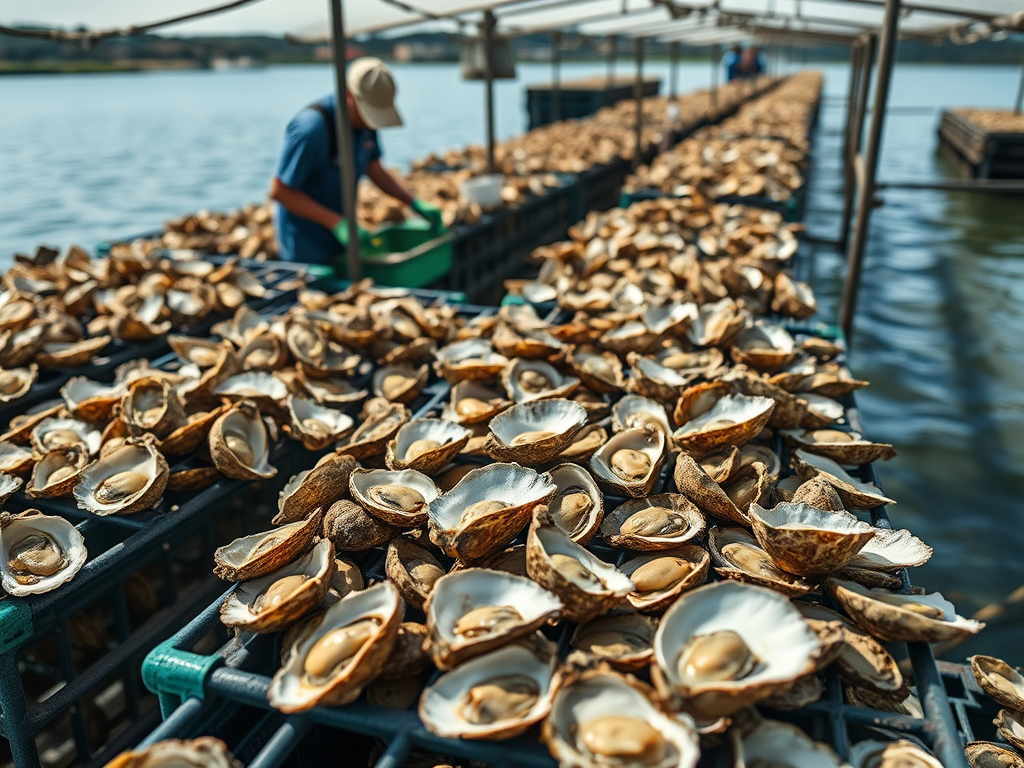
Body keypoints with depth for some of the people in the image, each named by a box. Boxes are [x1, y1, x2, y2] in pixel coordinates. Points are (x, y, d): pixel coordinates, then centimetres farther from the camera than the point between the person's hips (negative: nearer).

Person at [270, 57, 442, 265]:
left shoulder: (364, 118, -3)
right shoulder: (311, 128, -26)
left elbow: (374, 169, 12)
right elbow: (279, 191, -23)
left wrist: (415, 203, -1)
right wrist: (336, 222, -27)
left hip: (342, 236, 7)